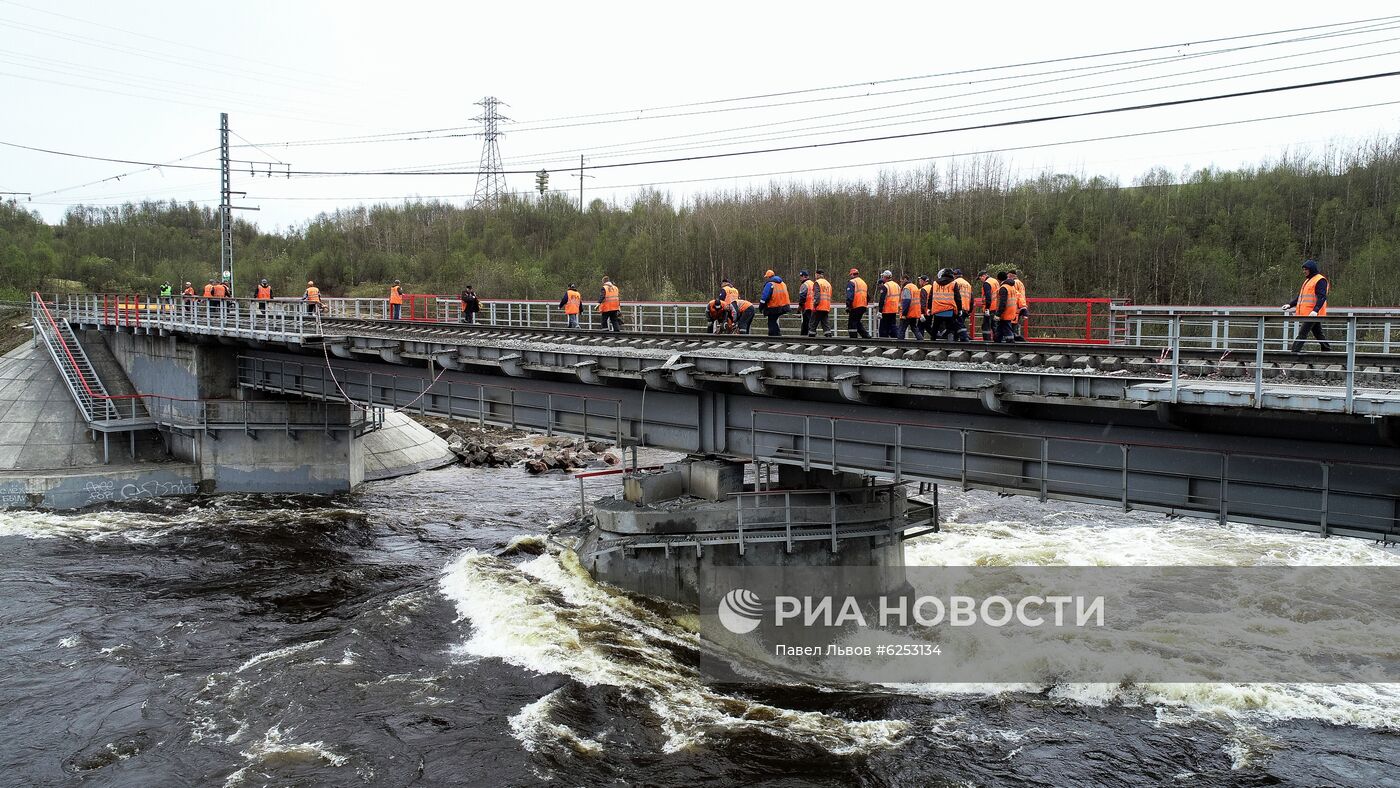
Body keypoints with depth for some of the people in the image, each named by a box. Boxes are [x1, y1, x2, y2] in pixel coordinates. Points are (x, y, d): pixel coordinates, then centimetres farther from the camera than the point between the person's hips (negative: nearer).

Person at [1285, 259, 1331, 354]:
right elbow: (1300, 297, 25)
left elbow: (1322, 297, -17)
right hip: (1306, 313, 9)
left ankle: (1295, 351, -21)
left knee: (1302, 332, -16)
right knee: (1318, 333, 15)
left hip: (1313, 314, -9)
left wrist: (1315, 310, -29)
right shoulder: (1307, 280, 22)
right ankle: (1327, 349, 24)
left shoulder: (1320, 280, -7)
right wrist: (1290, 305, 11)